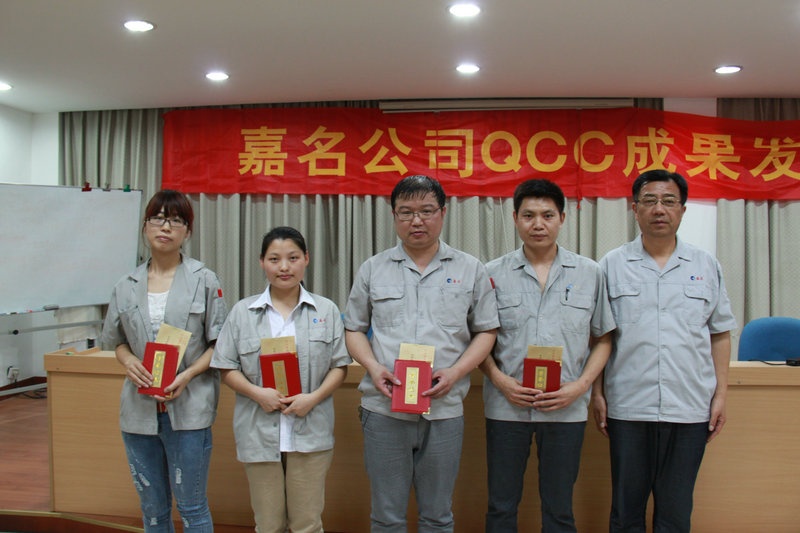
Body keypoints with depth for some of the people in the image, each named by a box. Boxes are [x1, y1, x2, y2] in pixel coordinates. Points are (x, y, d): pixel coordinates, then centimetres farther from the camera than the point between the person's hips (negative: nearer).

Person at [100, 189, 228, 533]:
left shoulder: (204, 281, -2)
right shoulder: (127, 286, 7)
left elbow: (219, 343, -1)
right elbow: (117, 341, 16)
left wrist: (188, 375, -16)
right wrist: (128, 361, -6)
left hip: (188, 407, -3)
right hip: (139, 408, 3)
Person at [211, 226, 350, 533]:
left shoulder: (326, 311, 4)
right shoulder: (242, 312, 4)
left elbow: (339, 366, 3)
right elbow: (227, 367, 3)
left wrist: (314, 397, -13)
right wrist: (257, 393, -13)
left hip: (310, 433, 0)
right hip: (259, 433, 1)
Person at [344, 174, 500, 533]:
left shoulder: (470, 270, 5)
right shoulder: (373, 269, 8)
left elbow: (486, 331, 6)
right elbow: (354, 329, 10)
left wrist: (455, 372, -10)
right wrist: (373, 367, -8)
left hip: (444, 409, 0)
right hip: (384, 407, 0)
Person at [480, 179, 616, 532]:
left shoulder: (590, 273, 4)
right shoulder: (494, 274, 2)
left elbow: (603, 339, 7)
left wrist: (580, 386, -7)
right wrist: (499, 380, -10)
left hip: (566, 408, 1)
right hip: (505, 406, 0)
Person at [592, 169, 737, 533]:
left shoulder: (706, 266, 7)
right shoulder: (612, 265, 3)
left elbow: (720, 335, 10)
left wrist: (720, 394, 4)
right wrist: (597, 393, -1)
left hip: (689, 408, 1)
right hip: (628, 407, -1)